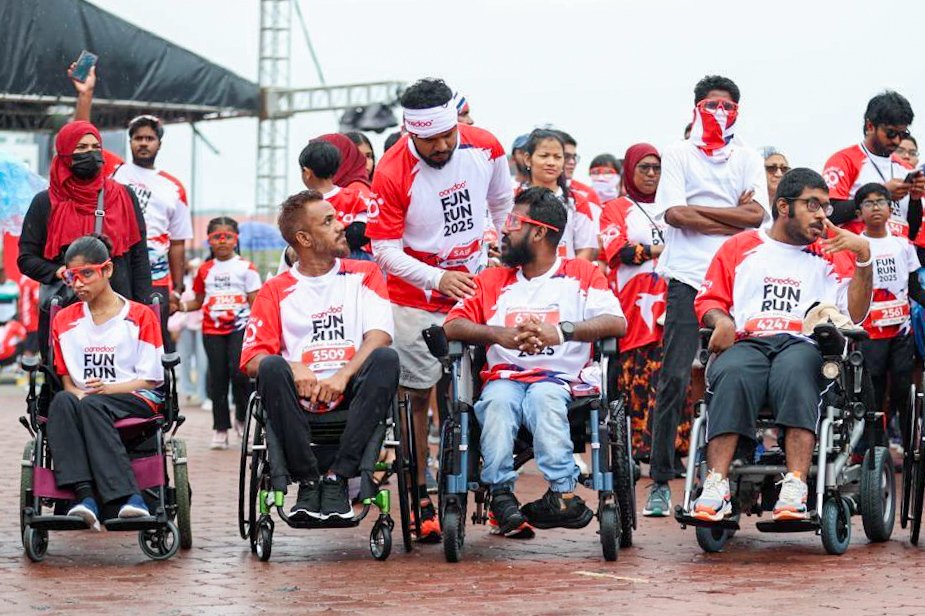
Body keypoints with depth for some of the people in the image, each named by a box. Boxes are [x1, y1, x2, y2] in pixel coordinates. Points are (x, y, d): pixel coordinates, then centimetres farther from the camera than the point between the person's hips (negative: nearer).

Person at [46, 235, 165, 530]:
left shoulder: (140, 316, 6)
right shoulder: (64, 321, 18)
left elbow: (151, 379, 1)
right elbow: (66, 379, 14)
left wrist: (108, 388, -15)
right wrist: (77, 392, -11)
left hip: (135, 399, -3)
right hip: (83, 397, 3)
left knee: (92, 406, -38)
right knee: (61, 401, -34)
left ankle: (125, 496, -46)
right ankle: (85, 495, -48)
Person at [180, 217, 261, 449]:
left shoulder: (245, 267, 3)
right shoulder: (205, 270, 12)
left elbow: (255, 302, 2)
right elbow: (199, 301, 20)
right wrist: (182, 306, 0)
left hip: (239, 327, -3)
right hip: (212, 330, 3)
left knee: (238, 371, -18)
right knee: (217, 376, 2)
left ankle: (241, 417, 5)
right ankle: (220, 428, 7)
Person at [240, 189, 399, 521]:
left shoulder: (364, 275, 14)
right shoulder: (276, 291, 13)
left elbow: (379, 335, -2)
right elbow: (252, 359, 2)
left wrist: (343, 375, -20)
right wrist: (294, 369, -20)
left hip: (351, 393, 1)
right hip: (299, 396, -1)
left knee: (386, 359, -29)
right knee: (272, 367, -31)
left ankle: (337, 477, -30)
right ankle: (307, 481, -26)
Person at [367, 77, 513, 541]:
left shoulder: (486, 149, -7)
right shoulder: (392, 173, -19)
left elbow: (503, 206, 12)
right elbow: (386, 251, -16)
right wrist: (438, 279, -29)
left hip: (476, 288, 3)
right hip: (417, 299, -3)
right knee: (418, 394, 0)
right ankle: (420, 498, 7)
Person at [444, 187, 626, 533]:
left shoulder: (581, 275, 14)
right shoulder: (492, 280, 24)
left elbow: (617, 323, -4)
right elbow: (452, 325, 10)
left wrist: (562, 331, -20)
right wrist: (498, 333, -9)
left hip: (558, 379, -2)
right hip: (504, 377, 2)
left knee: (545, 397, -37)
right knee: (498, 400, -34)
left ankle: (561, 494, -48)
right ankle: (501, 493, -43)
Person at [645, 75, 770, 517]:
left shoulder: (748, 159, 16)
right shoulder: (678, 155, 10)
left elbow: (757, 215, 1)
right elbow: (673, 214, -4)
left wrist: (697, 209, -3)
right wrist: (733, 218, -3)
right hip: (689, 277, -2)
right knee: (675, 377, -9)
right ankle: (660, 481, -7)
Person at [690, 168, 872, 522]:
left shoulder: (831, 256, 23)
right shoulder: (741, 247, 26)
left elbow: (855, 315, 10)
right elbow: (708, 299, 21)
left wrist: (864, 257, 0)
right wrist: (721, 320, -2)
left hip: (804, 346, 0)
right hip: (745, 344, 0)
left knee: (795, 371, -39)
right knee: (733, 376, -37)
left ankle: (794, 492, -50)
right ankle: (716, 489, -46)